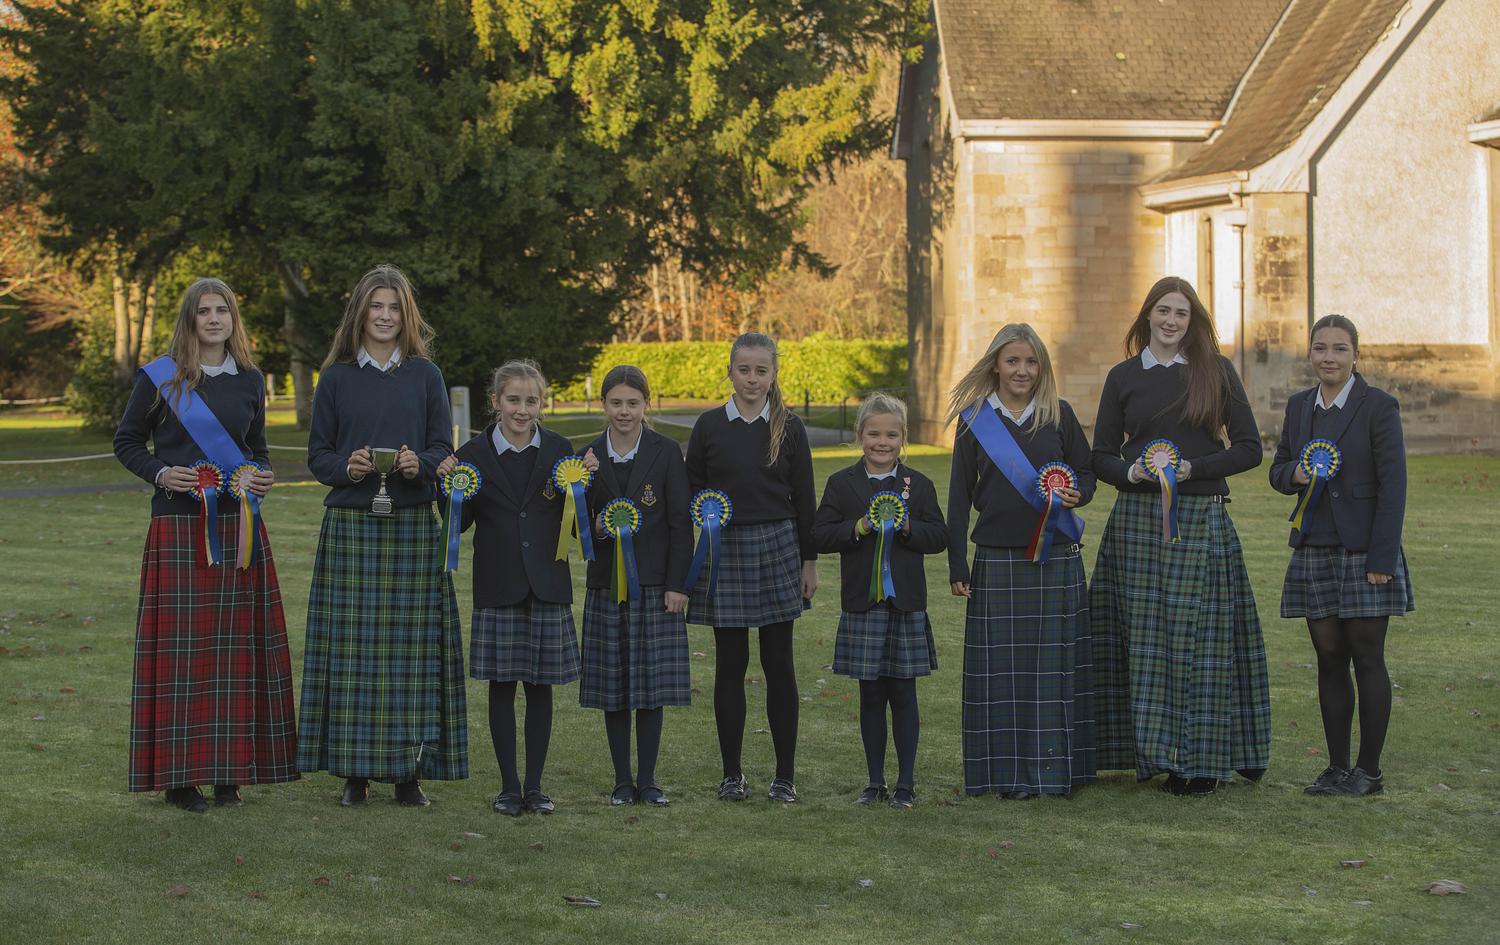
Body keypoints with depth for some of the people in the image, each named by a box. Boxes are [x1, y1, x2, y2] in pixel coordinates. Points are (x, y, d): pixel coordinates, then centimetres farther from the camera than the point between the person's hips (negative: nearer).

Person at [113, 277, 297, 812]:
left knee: (234, 643, 2)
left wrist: (260, 476, 0)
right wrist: (160, 472, -11)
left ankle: (228, 770, 9)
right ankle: (179, 774, 0)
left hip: (238, 527, 3)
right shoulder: (159, 378, 1)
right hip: (178, 523, -3)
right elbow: (126, 442, 7)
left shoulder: (249, 381, 11)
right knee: (180, 644, -5)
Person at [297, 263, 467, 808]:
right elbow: (317, 454, 7)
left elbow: (444, 449, 6)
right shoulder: (336, 379, 7)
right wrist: (346, 468, -14)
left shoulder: (425, 375, 8)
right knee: (353, 647, -2)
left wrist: (420, 464, -15)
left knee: (412, 645, 0)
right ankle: (355, 772, 5)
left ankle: (409, 770, 7)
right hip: (351, 527, 0)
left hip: (413, 525, 0)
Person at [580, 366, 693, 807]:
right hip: (607, 583, 2)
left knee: (651, 685, 0)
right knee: (612, 687, 4)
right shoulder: (590, 456, 4)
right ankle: (622, 780, 13)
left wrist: (677, 584, -8)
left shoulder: (666, 452, -2)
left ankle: (648, 780, 9)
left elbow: (681, 522, -3)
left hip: (655, 584, -2)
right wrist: (596, 528, -14)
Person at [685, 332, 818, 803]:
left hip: (777, 547, 0)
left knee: (778, 663, 2)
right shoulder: (709, 426, 1)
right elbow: (690, 492, 8)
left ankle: (785, 775, 9)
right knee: (730, 663, 3)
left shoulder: (788, 427, 2)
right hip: (724, 551, 0)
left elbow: (804, 498, 4)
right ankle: (731, 773, 13)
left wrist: (809, 561, 2)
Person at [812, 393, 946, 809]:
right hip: (862, 605, 0)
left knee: (902, 693, 3)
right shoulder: (842, 484, 4)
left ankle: (906, 782, 11)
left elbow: (939, 536, 1)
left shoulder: (919, 485, 4)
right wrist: (858, 528, -16)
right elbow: (820, 536, -1)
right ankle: (875, 781, 16)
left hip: (906, 605, 0)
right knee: (871, 695, 6)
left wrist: (907, 527, -16)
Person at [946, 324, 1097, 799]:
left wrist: (1076, 493, -12)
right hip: (997, 561, 0)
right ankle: (1010, 772, 5)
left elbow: (1086, 472, 12)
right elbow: (960, 496, 4)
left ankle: (1057, 767, 10)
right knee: (1004, 666, 0)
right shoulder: (974, 420, 3)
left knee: (1055, 664, 2)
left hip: (1056, 560, 1)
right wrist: (957, 566, 0)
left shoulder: (1059, 415, 5)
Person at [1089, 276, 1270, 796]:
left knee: (1200, 634, -2)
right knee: (1146, 637, 0)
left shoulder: (1216, 371, 4)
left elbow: (1249, 448, 2)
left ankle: (1201, 758, 4)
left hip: (1202, 519, -1)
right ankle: (1155, 749, 8)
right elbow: (1102, 457, 9)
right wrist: (1133, 471, -13)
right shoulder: (1124, 377, 8)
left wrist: (1192, 468, -11)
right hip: (1138, 519, 2)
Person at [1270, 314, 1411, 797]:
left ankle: (1370, 770, 6)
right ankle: (1337, 766, 13)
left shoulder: (1379, 406, -6)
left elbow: (1393, 485, -10)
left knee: (1366, 658, -1)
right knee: (1329, 660, 7)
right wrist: (1294, 474, -8)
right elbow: (1277, 469, 18)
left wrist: (1381, 559, -15)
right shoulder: (1299, 405, 10)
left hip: (1363, 553, -5)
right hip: (1315, 552, 5)